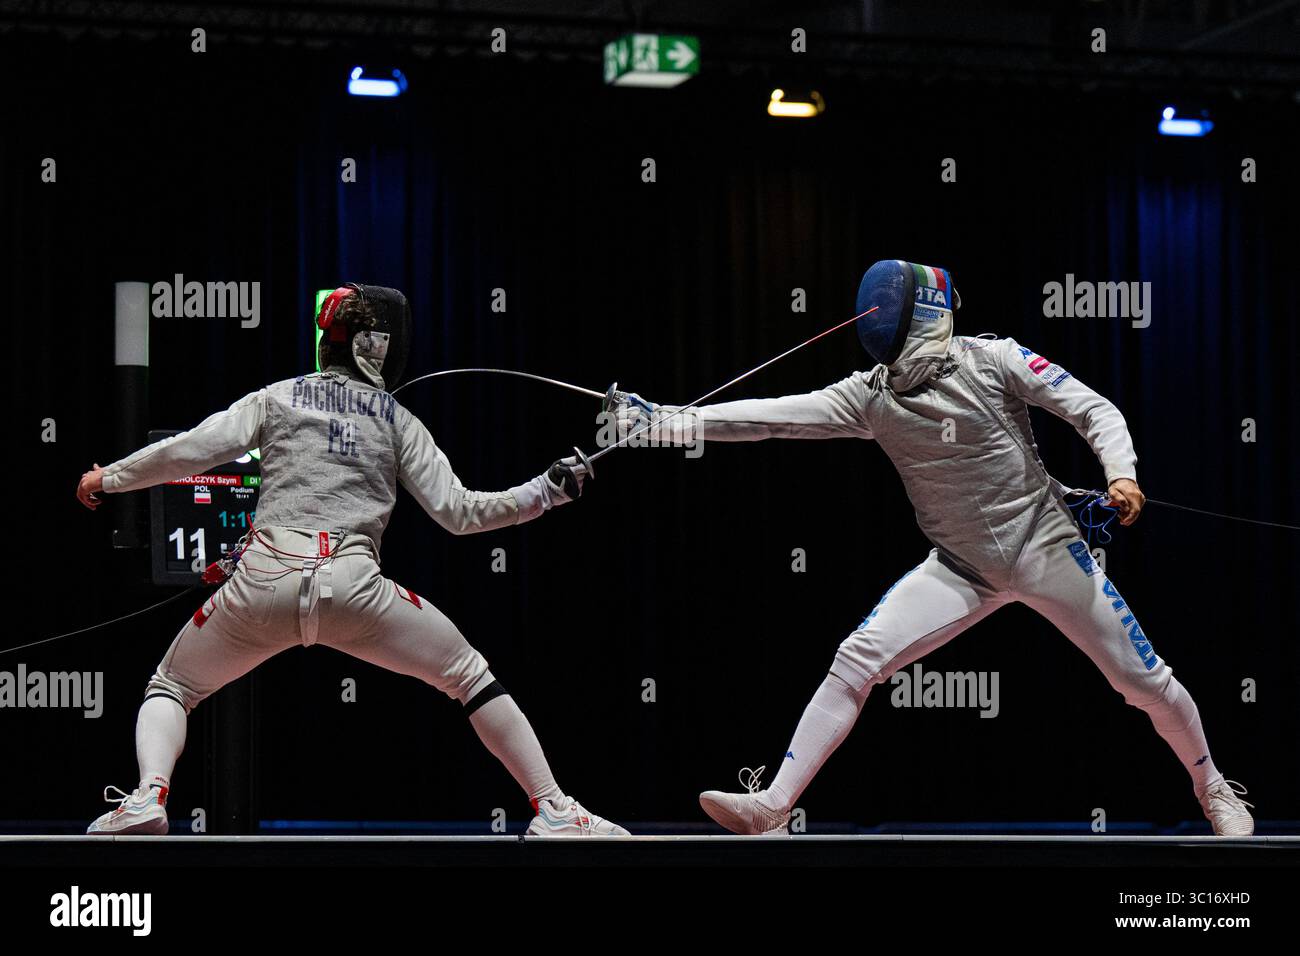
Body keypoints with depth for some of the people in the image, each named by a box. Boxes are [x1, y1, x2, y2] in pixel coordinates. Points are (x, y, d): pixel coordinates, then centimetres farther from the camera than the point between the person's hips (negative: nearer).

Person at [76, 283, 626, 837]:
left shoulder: (276, 398, 16)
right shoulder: (396, 418, 16)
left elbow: (188, 450, 6)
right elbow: (458, 513, 10)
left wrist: (108, 478, 19)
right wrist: (551, 488, 17)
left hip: (266, 580, 1)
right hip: (351, 584, -1)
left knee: (172, 689, 20)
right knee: (469, 677, 15)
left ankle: (147, 799, -10)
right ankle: (554, 811, 5)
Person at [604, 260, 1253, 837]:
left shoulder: (994, 359, -13)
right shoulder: (869, 394, -6)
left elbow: (1096, 410, -10)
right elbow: (770, 417, -14)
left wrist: (1121, 475, -30)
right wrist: (663, 420, -23)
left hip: (1045, 550, -2)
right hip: (963, 568, 2)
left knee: (1142, 680, 3)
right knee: (856, 661, -15)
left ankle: (1212, 788, 30)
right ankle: (773, 807, -15)